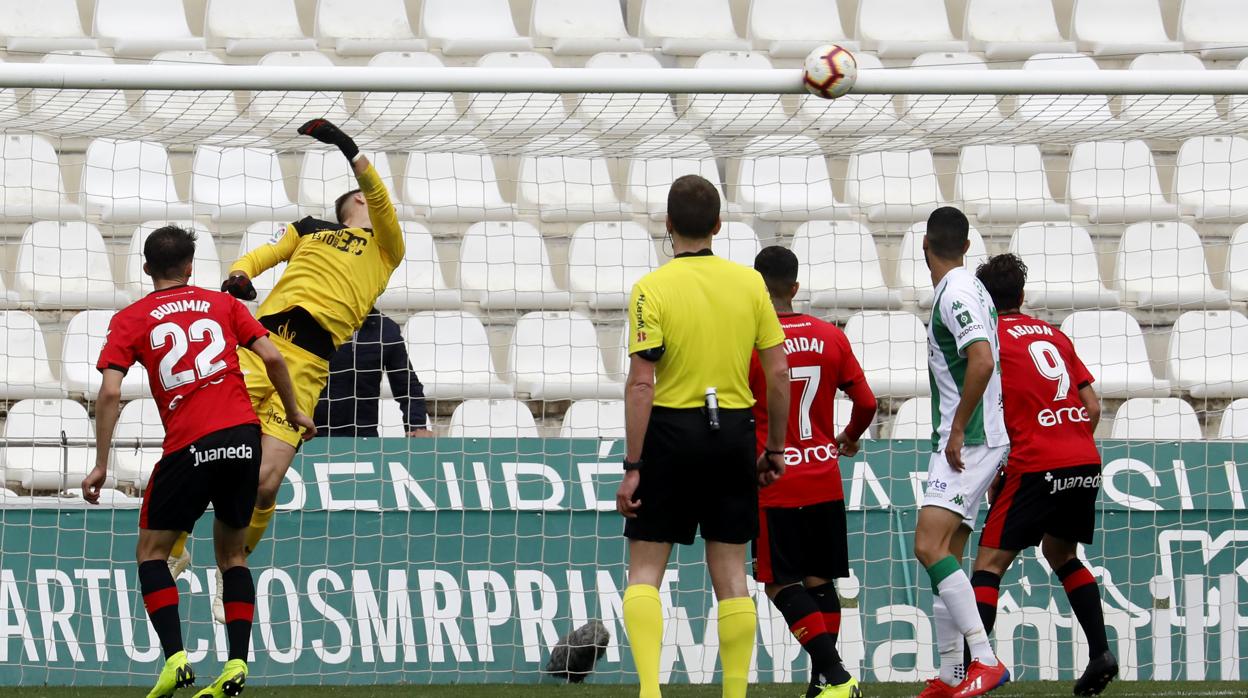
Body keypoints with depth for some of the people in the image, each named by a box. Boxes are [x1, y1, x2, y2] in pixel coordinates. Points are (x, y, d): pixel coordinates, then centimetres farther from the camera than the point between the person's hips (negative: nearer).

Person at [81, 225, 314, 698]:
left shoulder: (130, 320, 7)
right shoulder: (222, 304, 14)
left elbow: (110, 393, -3)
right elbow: (272, 358, 6)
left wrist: (101, 464, 0)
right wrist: (294, 412, 20)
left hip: (188, 446, -3)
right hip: (244, 435, 3)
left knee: (151, 552, 11)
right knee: (231, 553, 17)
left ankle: (175, 659, -7)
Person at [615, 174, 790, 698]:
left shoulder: (652, 289, -9)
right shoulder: (749, 283, 3)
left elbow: (641, 384, -13)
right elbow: (778, 372, 4)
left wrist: (632, 467, -10)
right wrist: (775, 448, 14)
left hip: (671, 430, -3)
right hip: (733, 430, 3)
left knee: (645, 571, 4)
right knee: (730, 575, 9)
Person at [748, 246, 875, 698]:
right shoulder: (831, 337, 3)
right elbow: (866, 403, 5)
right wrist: (849, 439, 25)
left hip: (774, 486, -4)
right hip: (826, 482, 5)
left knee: (780, 584, -1)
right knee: (819, 581, 12)